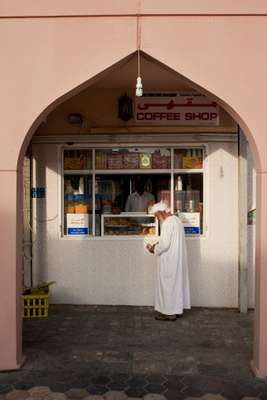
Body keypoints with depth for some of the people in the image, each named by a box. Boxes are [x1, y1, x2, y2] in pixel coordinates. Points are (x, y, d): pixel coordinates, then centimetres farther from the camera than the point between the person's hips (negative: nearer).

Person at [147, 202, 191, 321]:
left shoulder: (167, 223, -20)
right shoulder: (176, 219, 11)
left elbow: (164, 244, -24)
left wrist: (154, 250, -7)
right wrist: (157, 245, 10)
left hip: (170, 260, -10)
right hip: (178, 258, 10)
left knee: (167, 284, 1)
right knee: (177, 282, 16)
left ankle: (169, 313, 10)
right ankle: (177, 309, 26)